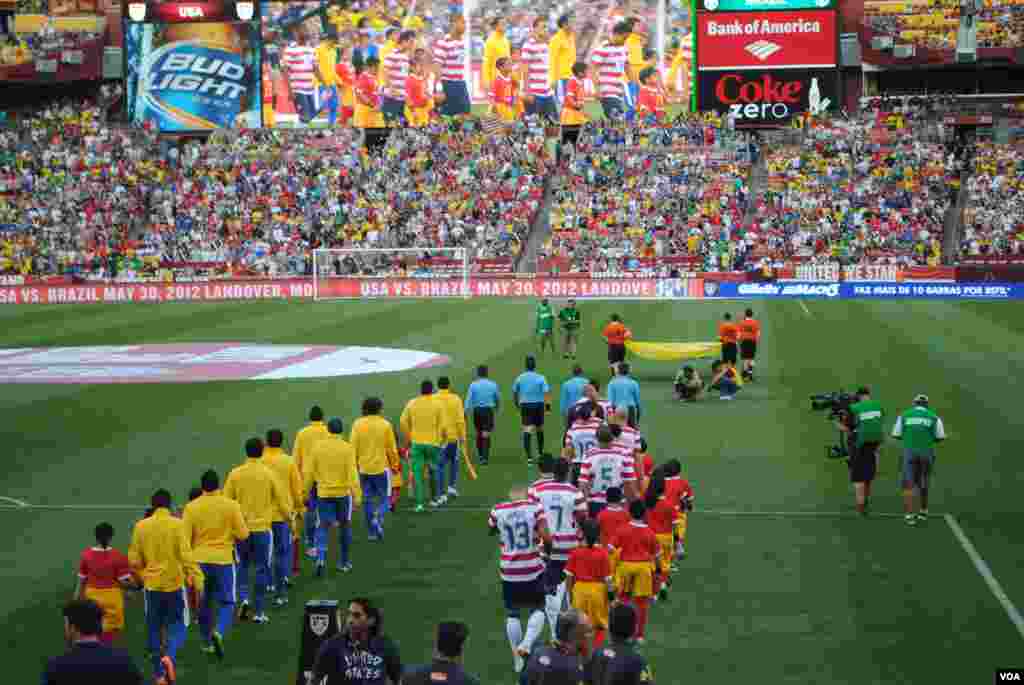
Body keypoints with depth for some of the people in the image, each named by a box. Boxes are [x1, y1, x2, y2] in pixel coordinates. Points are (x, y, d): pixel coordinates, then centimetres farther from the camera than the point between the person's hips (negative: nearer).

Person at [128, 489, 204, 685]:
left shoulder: (141, 526, -2)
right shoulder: (177, 524, -10)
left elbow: (134, 559, 3)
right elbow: (186, 555, -15)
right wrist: (197, 580, -13)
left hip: (151, 585, 2)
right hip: (175, 583, -2)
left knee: (154, 629, 14)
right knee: (178, 625, 11)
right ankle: (169, 656, -17)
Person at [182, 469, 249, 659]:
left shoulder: (191, 507, -5)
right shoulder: (231, 505, -7)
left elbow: (185, 538, -5)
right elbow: (243, 534, -5)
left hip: (199, 560, 2)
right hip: (223, 560, -2)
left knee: (203, 602, 16)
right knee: (227, 602, 8)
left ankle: (207, 642, 25)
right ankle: (219, 632, -16)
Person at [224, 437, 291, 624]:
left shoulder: (235, 474, -4)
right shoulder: (268, 473, -7)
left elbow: (226, 500, 2)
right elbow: (282, 498, -2)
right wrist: (290, 516, 14)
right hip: (262, 527, -1)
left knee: (242, 566, 19)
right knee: (261, 569, 7)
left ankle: (243, 598, -2)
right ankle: (258, 612, 9)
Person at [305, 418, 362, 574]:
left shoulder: (318, 447, -2)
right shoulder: (347, 448, -8)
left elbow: (309, 473, 1)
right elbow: (352, 473, -14)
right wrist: (357, 495, -13)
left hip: (324, 494, 1)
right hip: (343, 493, -1)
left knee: (323, 527, 6)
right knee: (345, 526, 16)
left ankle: (321, 558, -16)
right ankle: (343, 562, 23)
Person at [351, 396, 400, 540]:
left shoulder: (357, 424, -2)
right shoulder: (385, 424, -7)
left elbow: (353, 447, -1)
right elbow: (391, 448, -3)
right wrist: (395, 464, 11)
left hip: (363, 468, 2)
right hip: (381, 467, -2)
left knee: (367, 500, 11)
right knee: (383, 497, 11)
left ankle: (372, 532, 13)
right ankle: (379, 518, -17)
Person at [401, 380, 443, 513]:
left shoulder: (412, 403, -1)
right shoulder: (437, 404, -6)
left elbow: (403, 422, 0)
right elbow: (441, 425, -7)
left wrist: (408, 439, 10)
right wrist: (439, 441, 4)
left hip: (416, 443, 1)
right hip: (432, 443, -1)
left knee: (418, 473, 2)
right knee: (433, 471, 18)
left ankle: (420, 503, -4)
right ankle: (434, 498, 29)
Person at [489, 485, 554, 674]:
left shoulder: (498, 511, -1)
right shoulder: (535, 507, -7)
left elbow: (490, 530, 19)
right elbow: (546, 536, -15)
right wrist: (547, 548, 5)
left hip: (509, 572, 1)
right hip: (533, 569, -1)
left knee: (512, 614, 15)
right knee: (538, 610, 17)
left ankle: (517, 659, 19)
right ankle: (526, 645, -5)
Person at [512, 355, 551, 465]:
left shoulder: (520, 378, 2)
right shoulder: (540, 378, -6)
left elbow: (514, 392, 11)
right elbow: (546, 392, -15)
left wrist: (517, 404, 25)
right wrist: (548, 404, -13)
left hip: (525, 406, 1)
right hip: (538, 405, 0)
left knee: (527, 431, -5)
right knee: (540, 429, 17)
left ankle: (529, 456, -17)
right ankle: (540, 453, 32)